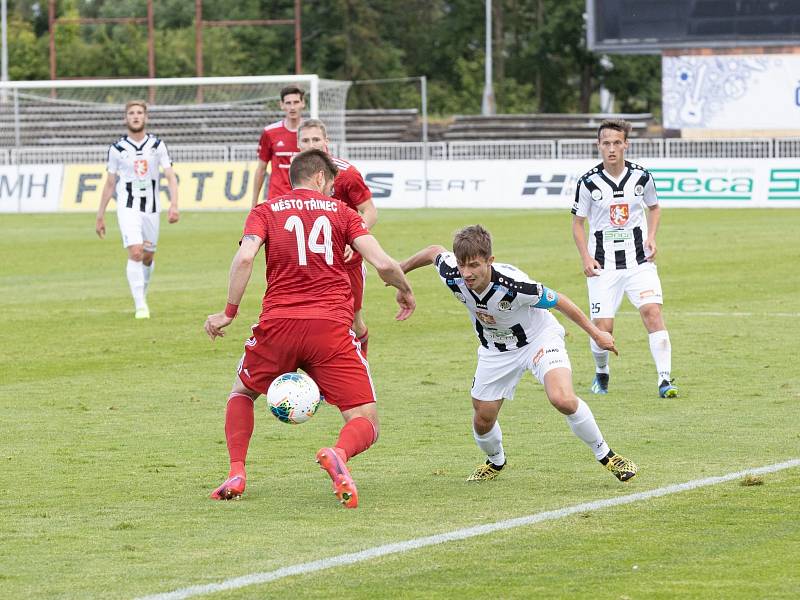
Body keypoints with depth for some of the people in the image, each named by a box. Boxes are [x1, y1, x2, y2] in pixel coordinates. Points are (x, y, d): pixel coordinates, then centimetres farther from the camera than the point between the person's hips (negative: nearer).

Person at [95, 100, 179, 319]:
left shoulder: (157, 145, 2)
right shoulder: (117, 148, 0)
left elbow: (170, 176, -2)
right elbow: (110, 183, 8)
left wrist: (174, 205, -17)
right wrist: (100, 216, 8)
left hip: (151, 208, 2)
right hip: (128, 208, -2)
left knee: (148, 257, 11)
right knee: (135, 253, -18)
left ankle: (142, 296, 35)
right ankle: (140, 306, -19)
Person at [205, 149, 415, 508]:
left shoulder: (265, 212, 13)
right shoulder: (340, 212, 14)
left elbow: (244, 258, -6)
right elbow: (383, 264, 2)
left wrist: (229, 312, 2)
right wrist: (404, 291, 22)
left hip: (277, 323, 1)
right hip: (332, 328, -1)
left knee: (242, 393, 30)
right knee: (366, 424, 2)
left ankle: (236, 474, 12)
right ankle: (339, 454, -33)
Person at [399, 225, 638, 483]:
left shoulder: (514, 284, -38)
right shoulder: (452, 276, -27)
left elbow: (558, 301, -21)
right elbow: (434, 251, -3)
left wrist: (596, 333, -10)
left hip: (539, 339, -5)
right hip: (495, 350, 5)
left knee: (563, 399, -27)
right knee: (483, 420, 7)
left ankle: (605, 455, -5)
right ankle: (495, 462, 42)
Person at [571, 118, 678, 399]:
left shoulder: (641, 177, -1)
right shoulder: (589, 183, -6)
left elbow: (654, 208, 17)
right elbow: (577, 223, 4)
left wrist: (651, 237, 0)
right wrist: (585, 258, -8)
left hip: (639, 260, 1)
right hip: (603, 265, -1)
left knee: (652, 311, -17)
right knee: (602, 326, -5)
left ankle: (665, 379, -16)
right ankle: (601, 374, 25)